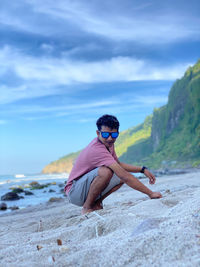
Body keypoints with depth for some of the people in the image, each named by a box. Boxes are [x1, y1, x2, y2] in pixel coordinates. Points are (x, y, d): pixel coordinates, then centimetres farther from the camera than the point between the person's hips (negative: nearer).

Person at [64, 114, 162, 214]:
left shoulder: (108, 143, 0)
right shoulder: (98, 150, -30)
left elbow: (119, 164, 15)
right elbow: (125, 177, -33)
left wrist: (143, 169, 3)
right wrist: (150, 193, -28)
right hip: (74, 192, -9)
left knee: (121, 174, -2)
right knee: (106, 171, -34)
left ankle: (96, 203, 3)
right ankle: (87, 207, -14)